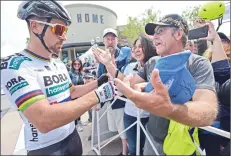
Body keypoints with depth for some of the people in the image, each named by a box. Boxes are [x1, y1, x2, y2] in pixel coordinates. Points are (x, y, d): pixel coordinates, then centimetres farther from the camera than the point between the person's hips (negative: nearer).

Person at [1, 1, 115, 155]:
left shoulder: (59, 63, 3)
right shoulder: (15, 66, -22)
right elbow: (44, 121, -34)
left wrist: (98, 82, 1)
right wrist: (97, 95, -30)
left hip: (72, 135, 7)